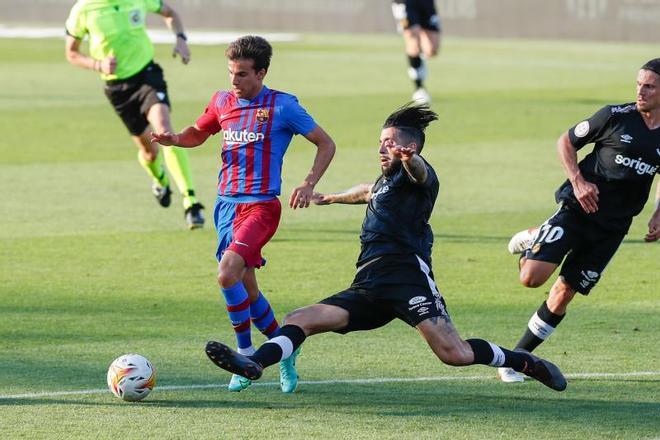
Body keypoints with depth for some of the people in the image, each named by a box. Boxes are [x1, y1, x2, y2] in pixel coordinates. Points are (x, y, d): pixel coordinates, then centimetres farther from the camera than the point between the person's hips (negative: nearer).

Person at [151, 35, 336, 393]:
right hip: (226, 203, 6)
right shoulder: (222, 102, 10)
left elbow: (326, 144, 2)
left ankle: (246, 355, -9)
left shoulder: (282, 106, -5)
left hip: (260, 205, -6)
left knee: (228, 275, -23)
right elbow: (197, 134, 27)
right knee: (246, 288, 8)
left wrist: (309, 184, -12)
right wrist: (173, 139, 5)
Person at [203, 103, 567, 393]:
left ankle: (524, 362, -1)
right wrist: (332, 198, 73)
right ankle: (253, 364, -30)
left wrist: (410, 159, -51)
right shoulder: (385, 181, 29)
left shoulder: (416, 177, 1)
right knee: (301, 320, -11)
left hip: (407, 275, -9)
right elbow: (368, 192, 54)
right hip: (369, 287, 9)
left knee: (455, 354, -23)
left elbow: (420, 173, -25)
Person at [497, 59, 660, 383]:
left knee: (564, 294, 3)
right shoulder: (616, 116, -7)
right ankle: (531, 238, 16)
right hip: (578, 209, -3)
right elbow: (566, 142, 3)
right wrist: (578, 181, -11)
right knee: (532, 278, -18)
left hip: (614, 226, 3)